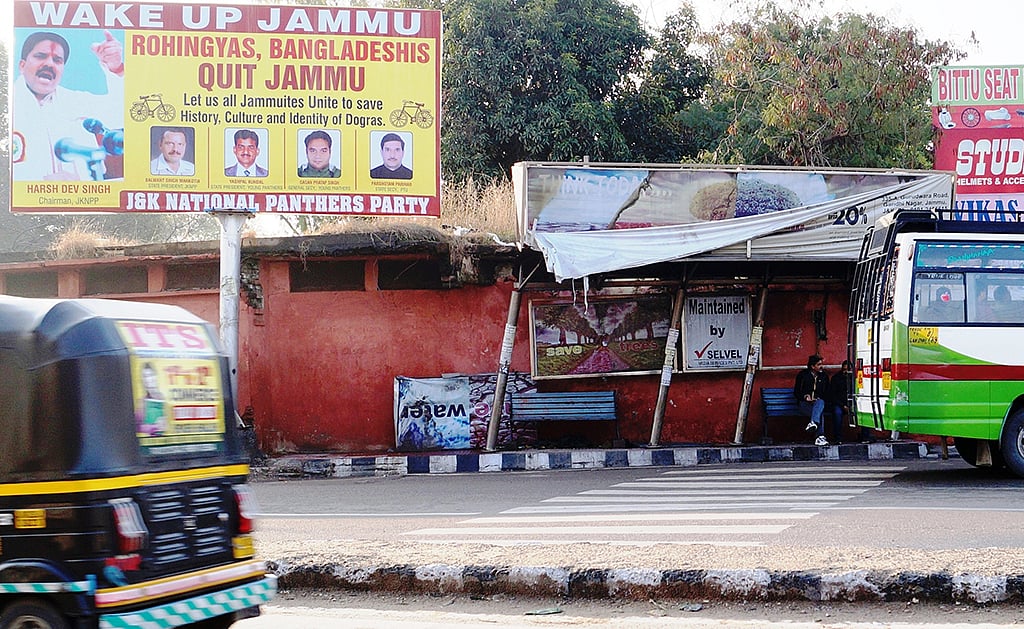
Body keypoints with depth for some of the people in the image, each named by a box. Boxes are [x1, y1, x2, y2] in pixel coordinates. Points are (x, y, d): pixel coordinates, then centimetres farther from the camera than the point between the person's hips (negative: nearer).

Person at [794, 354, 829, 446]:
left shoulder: (824, 376, 14)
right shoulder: (803, 375, 5)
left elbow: (827, 394, 18)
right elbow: (796, 393, 9)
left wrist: (820, 399, -4)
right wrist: (805, 397, -11)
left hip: (818, 402, 3)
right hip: (805, 404, -3)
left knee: (820, 403, -38)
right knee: (820, 413, -34)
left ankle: (813, 423, -55)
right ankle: (820, 437, -48)